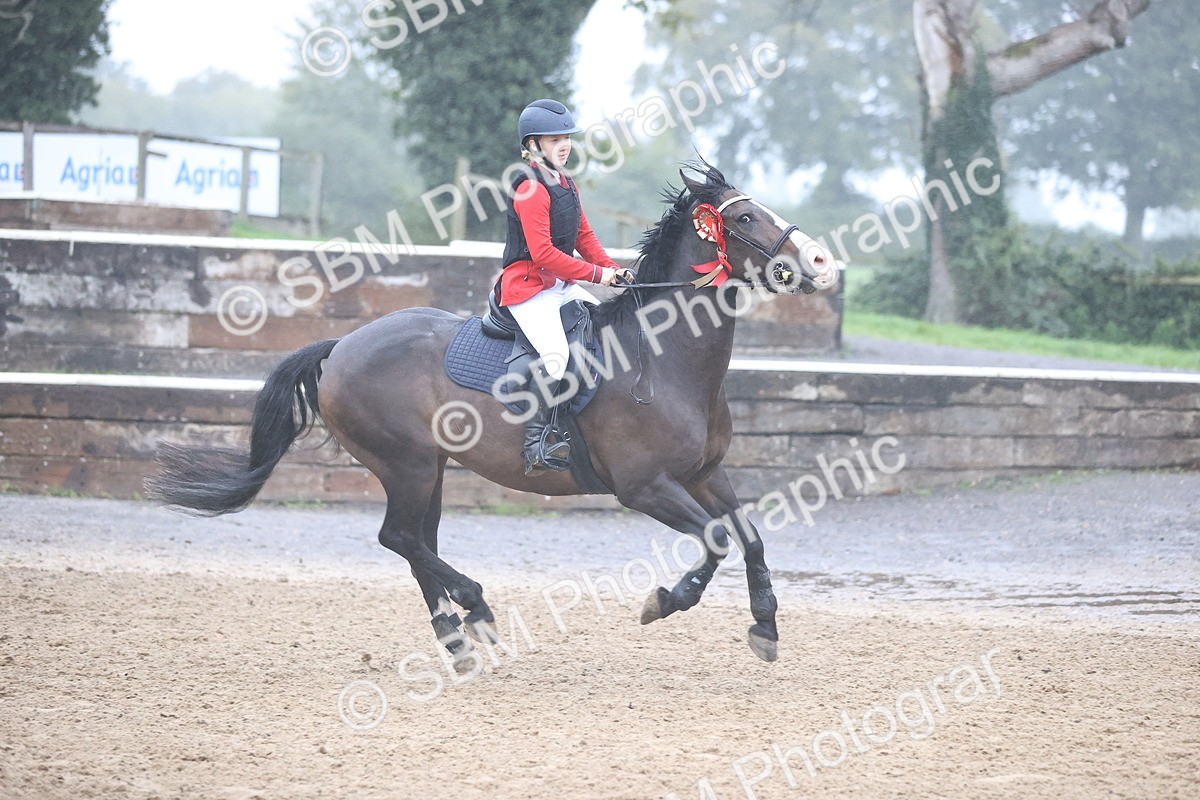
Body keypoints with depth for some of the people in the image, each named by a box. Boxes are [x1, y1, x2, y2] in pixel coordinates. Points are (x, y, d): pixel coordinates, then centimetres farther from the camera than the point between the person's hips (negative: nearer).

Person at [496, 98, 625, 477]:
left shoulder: (566, 185, 16)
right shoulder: (531, 189, -15)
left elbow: (584, 236, 19)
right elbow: (542, 252, -22)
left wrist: (612, 269, 2)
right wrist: (596, 274, -19)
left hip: (562, 286, 10)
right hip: (527, 287, -10)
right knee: (555, 354, -29)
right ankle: (535, 443, -27)